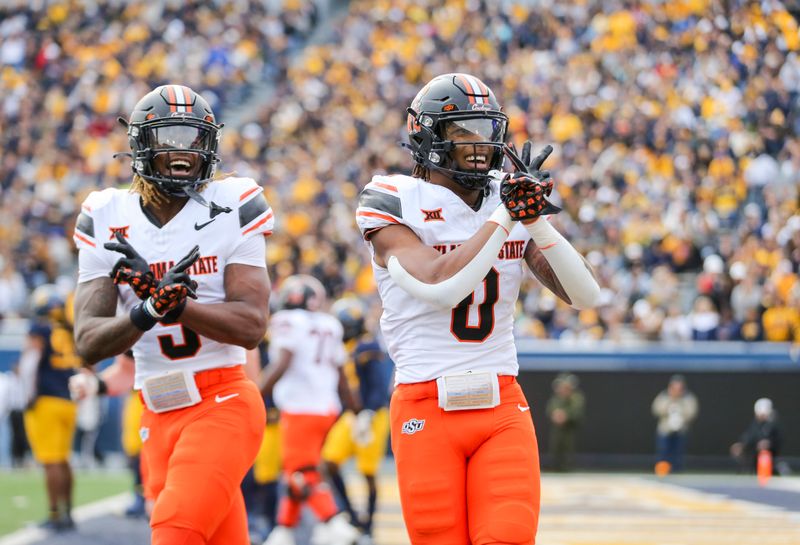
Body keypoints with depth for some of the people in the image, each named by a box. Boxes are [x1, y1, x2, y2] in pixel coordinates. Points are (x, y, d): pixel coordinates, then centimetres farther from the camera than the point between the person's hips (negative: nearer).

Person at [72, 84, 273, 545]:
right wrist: (146, 312, -24)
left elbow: (251, 327, -11)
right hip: (158, 417, 4)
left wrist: (170, 300, -23)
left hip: (223, 405, -4)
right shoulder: (108, 222, 5)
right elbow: (89, 343, -3)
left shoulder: (232, 208, -3)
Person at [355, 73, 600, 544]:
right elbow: (441, 288, -22)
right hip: (427, 412, -3)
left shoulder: (510, 197, 9)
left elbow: (585, 296, 2)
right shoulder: (394, 203, -5)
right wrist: (507, 215, -17)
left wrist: (536, 218, -11)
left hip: (502, 406, 3)